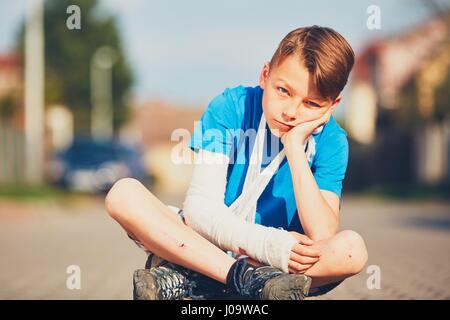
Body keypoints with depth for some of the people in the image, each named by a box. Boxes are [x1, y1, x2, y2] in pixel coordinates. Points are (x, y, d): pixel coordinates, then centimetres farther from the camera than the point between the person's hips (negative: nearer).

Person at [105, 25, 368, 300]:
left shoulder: (331, 141, -8)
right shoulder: (231, 107, -9)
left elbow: (323, 236, -21)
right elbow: (200, 205, -16)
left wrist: (295, 146, -24)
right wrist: (266, 243, -31)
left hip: (277, 260, 0)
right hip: (208, 243, 0)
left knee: (353, 249, -30)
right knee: (124, 193, -22)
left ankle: (183, 274, -29)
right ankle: (247, 279, -31)